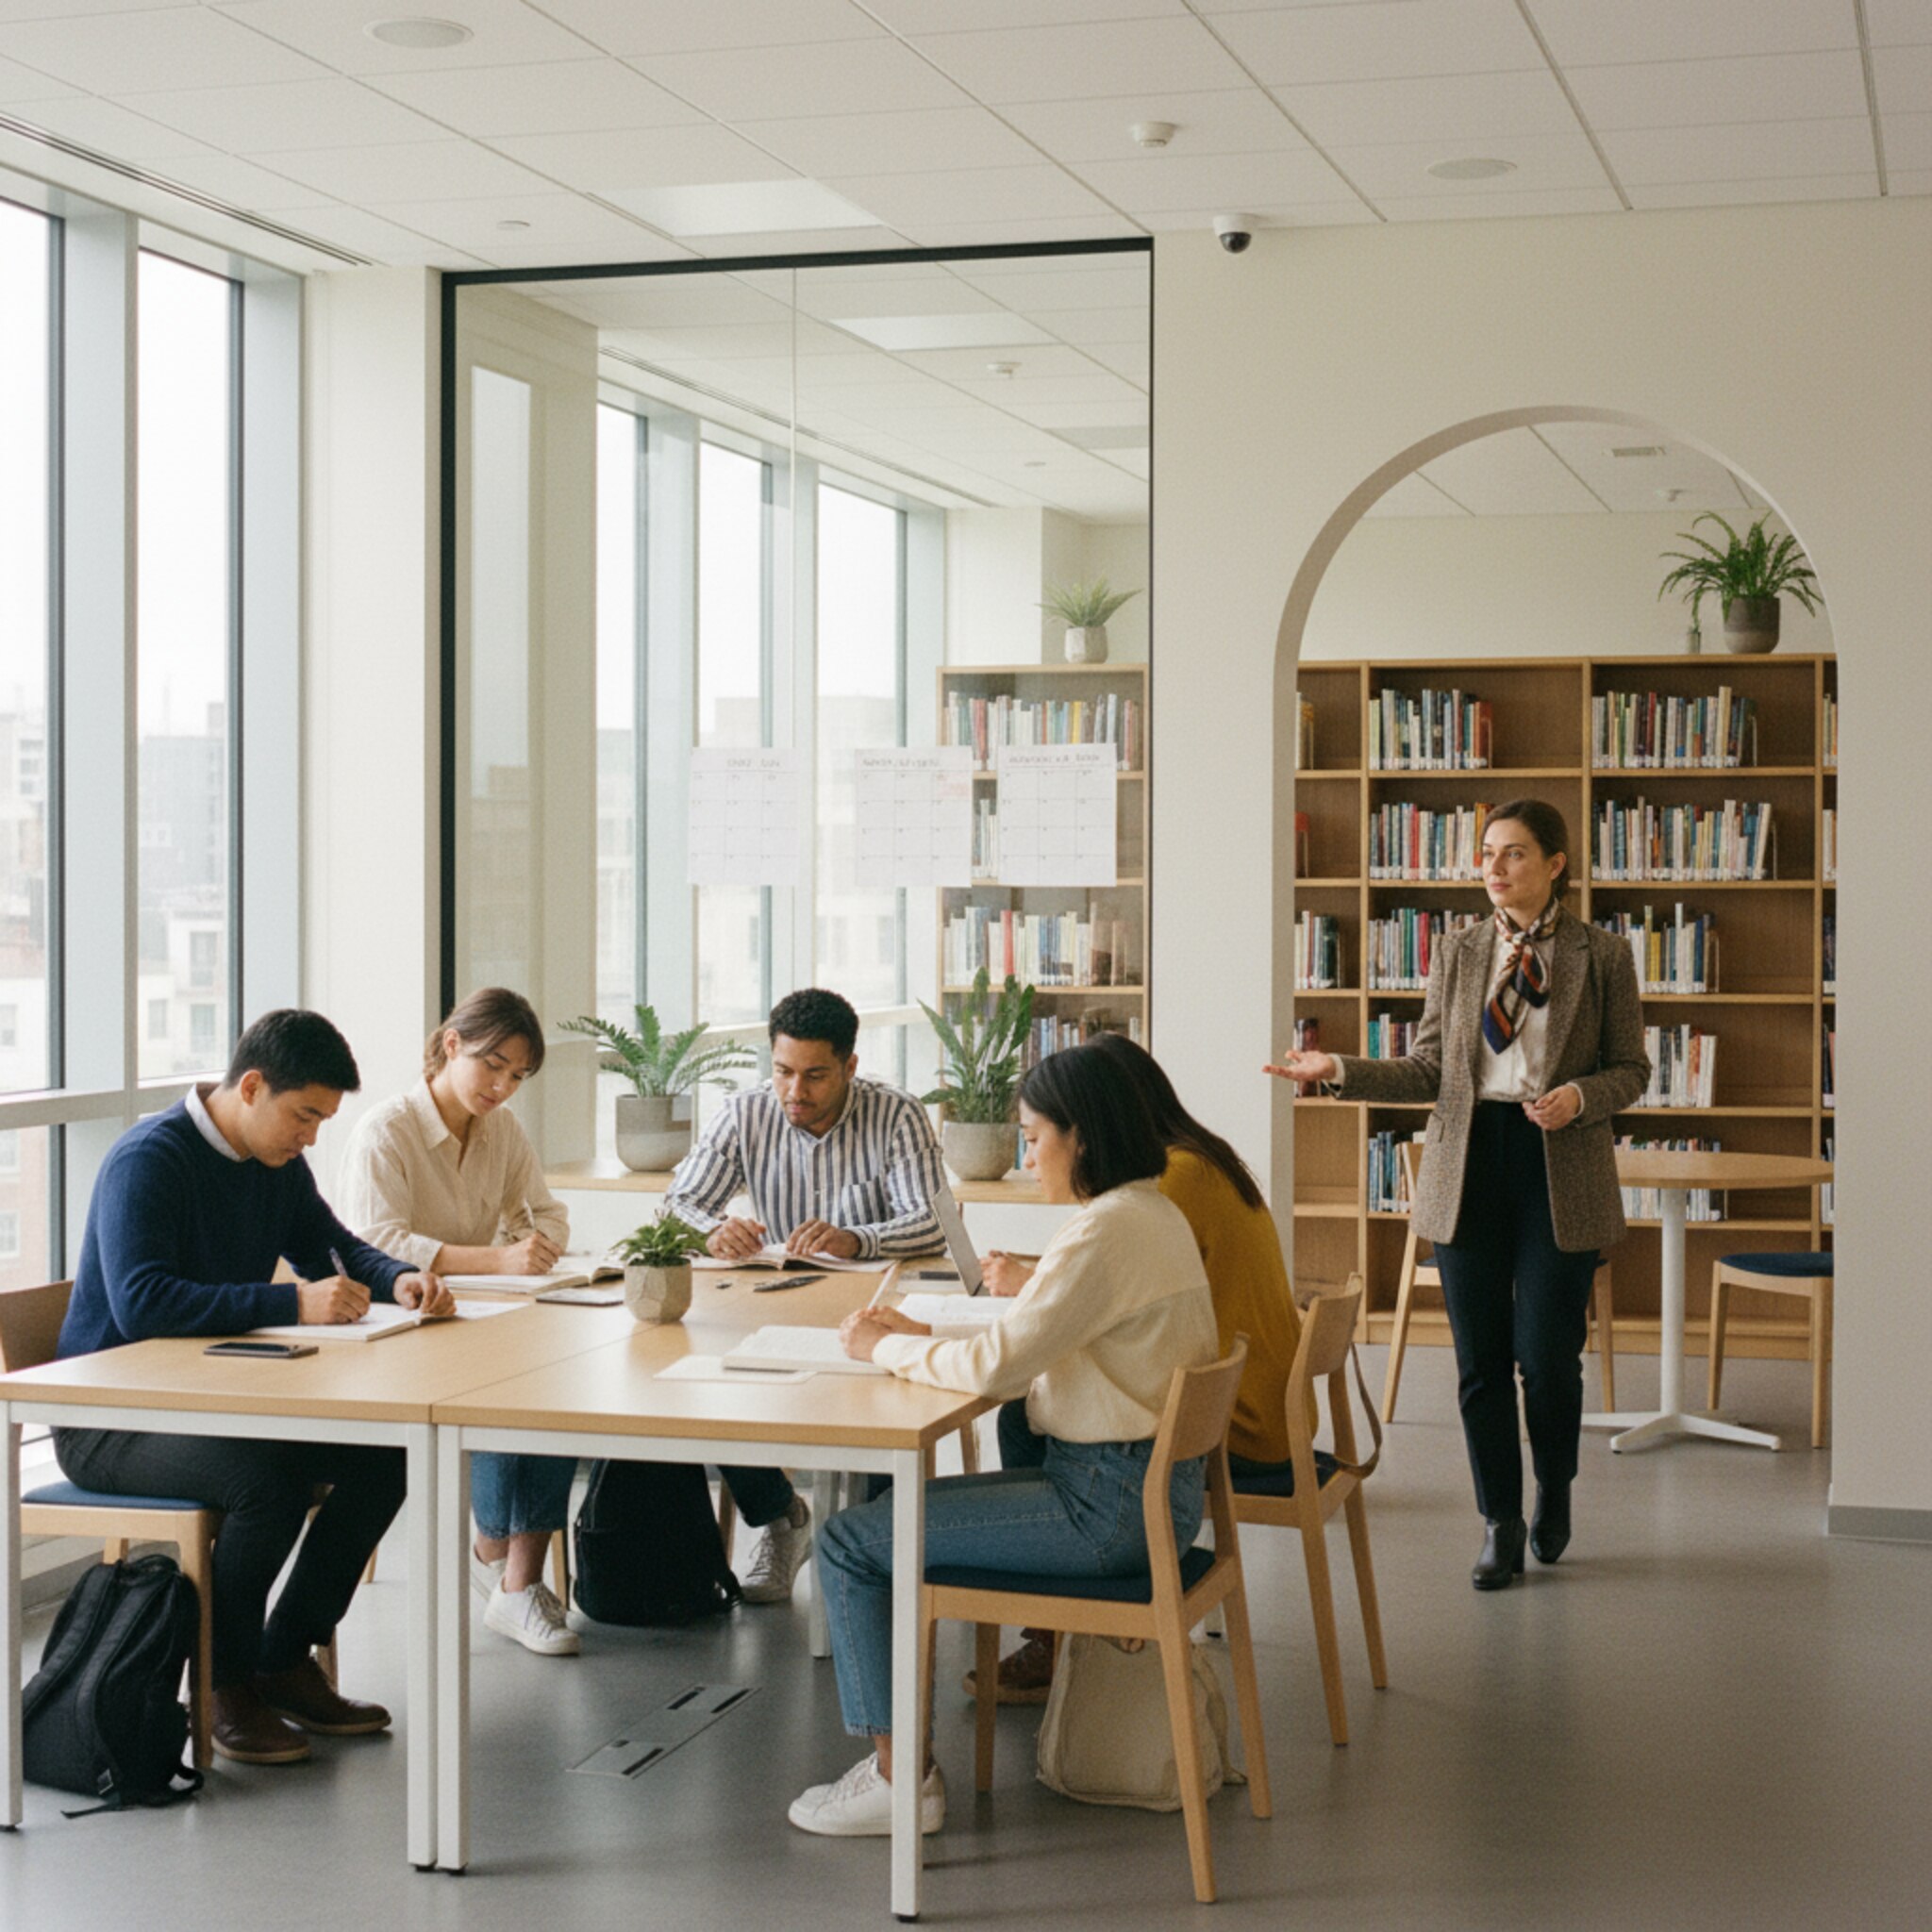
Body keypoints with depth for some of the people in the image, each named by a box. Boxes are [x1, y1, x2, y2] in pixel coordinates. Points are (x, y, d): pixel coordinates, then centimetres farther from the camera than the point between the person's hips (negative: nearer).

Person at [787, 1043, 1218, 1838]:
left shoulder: (1108, 1231, -20)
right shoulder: (1153, 1213, 13)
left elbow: (999, 1365, -23)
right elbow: (1036, 1348, 18)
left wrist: (886, 1348, -7)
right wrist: (919, 1336, 9)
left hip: (1110, 1506, -10)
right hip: (1140, 1482, 10)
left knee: (849, 1541, -7)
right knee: (890, 1507, 17)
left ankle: (900, 1779, -1)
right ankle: (900, 1752, 17)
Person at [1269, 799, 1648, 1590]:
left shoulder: (1602, 956, 1)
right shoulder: (1459, 953, 8)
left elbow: (1631, 1067, 5)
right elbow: (1428, 1070, 7)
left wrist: (1581, 1097, -15)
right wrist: (1341, 1071, -6)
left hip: (1560, 1168, -2)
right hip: (1469, 1167, 3)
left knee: (1546, 1353, -4)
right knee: (1480, 1357, 4)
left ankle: (1554, 1488, 26)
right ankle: (1500, 1524, 18)